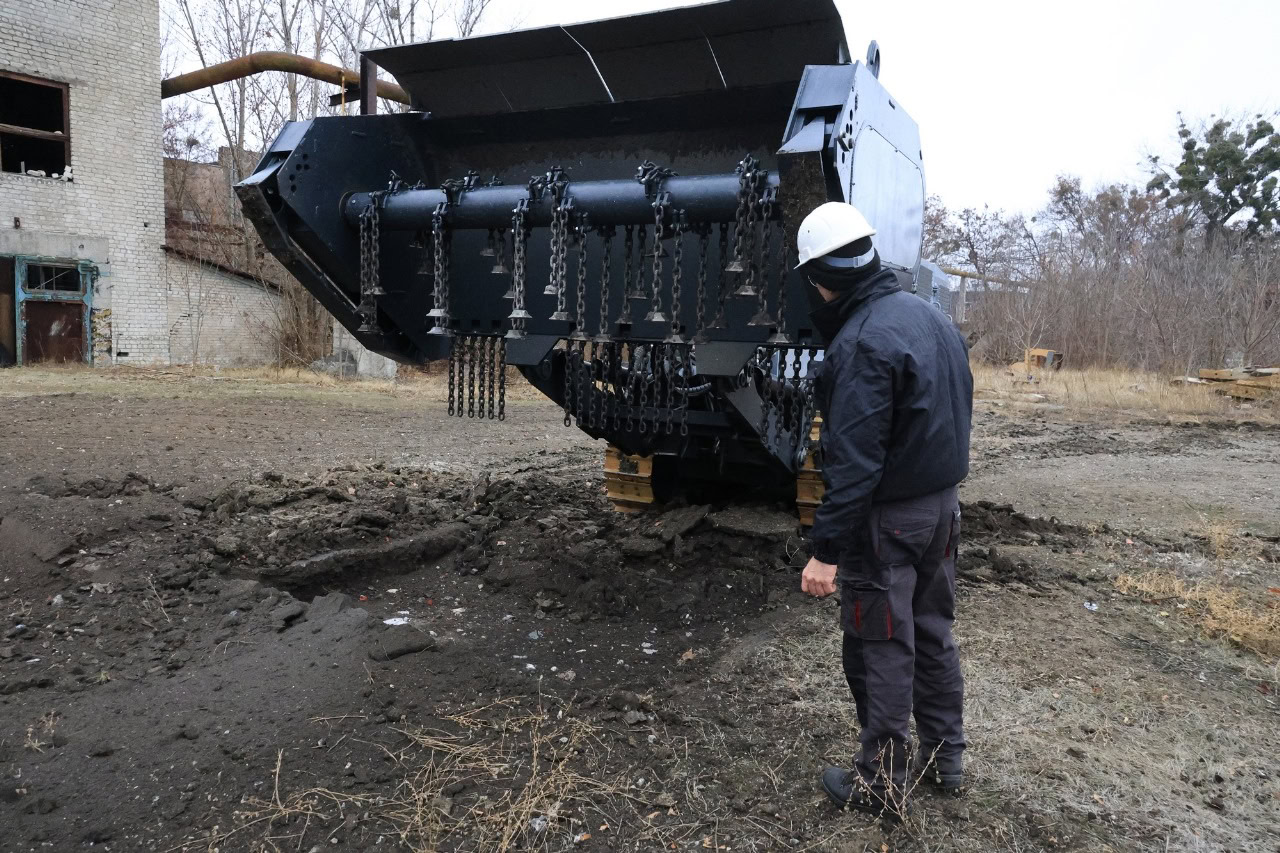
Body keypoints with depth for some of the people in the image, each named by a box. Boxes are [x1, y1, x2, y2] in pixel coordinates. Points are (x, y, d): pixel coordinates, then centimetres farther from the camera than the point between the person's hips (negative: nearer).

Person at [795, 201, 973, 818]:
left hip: (888, 519, -9)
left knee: (880, 651, 4)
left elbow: (853, 461, -26)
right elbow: (957, 414, 14)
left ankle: (881, 784, 18)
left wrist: (826, 548, -23)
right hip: (942, 507, 9)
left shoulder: (863, 341, -23)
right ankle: (944, 758, 35)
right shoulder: (932, 317, 7)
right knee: (933, 635, 20)